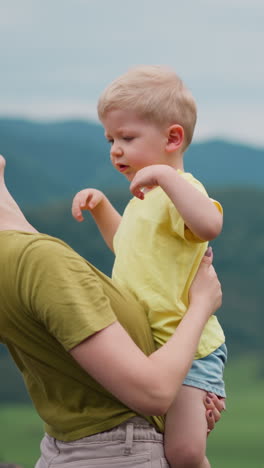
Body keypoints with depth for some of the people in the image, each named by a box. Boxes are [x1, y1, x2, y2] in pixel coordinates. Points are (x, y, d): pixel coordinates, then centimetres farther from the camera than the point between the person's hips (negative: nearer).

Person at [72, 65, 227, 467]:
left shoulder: (180, 191, -16)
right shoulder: (148, 199, 16)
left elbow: (209, 225, -40)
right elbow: (124, 243, 37)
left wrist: (165, 174, -37)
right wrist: (101, 206, 21)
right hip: (144, 344, 10)